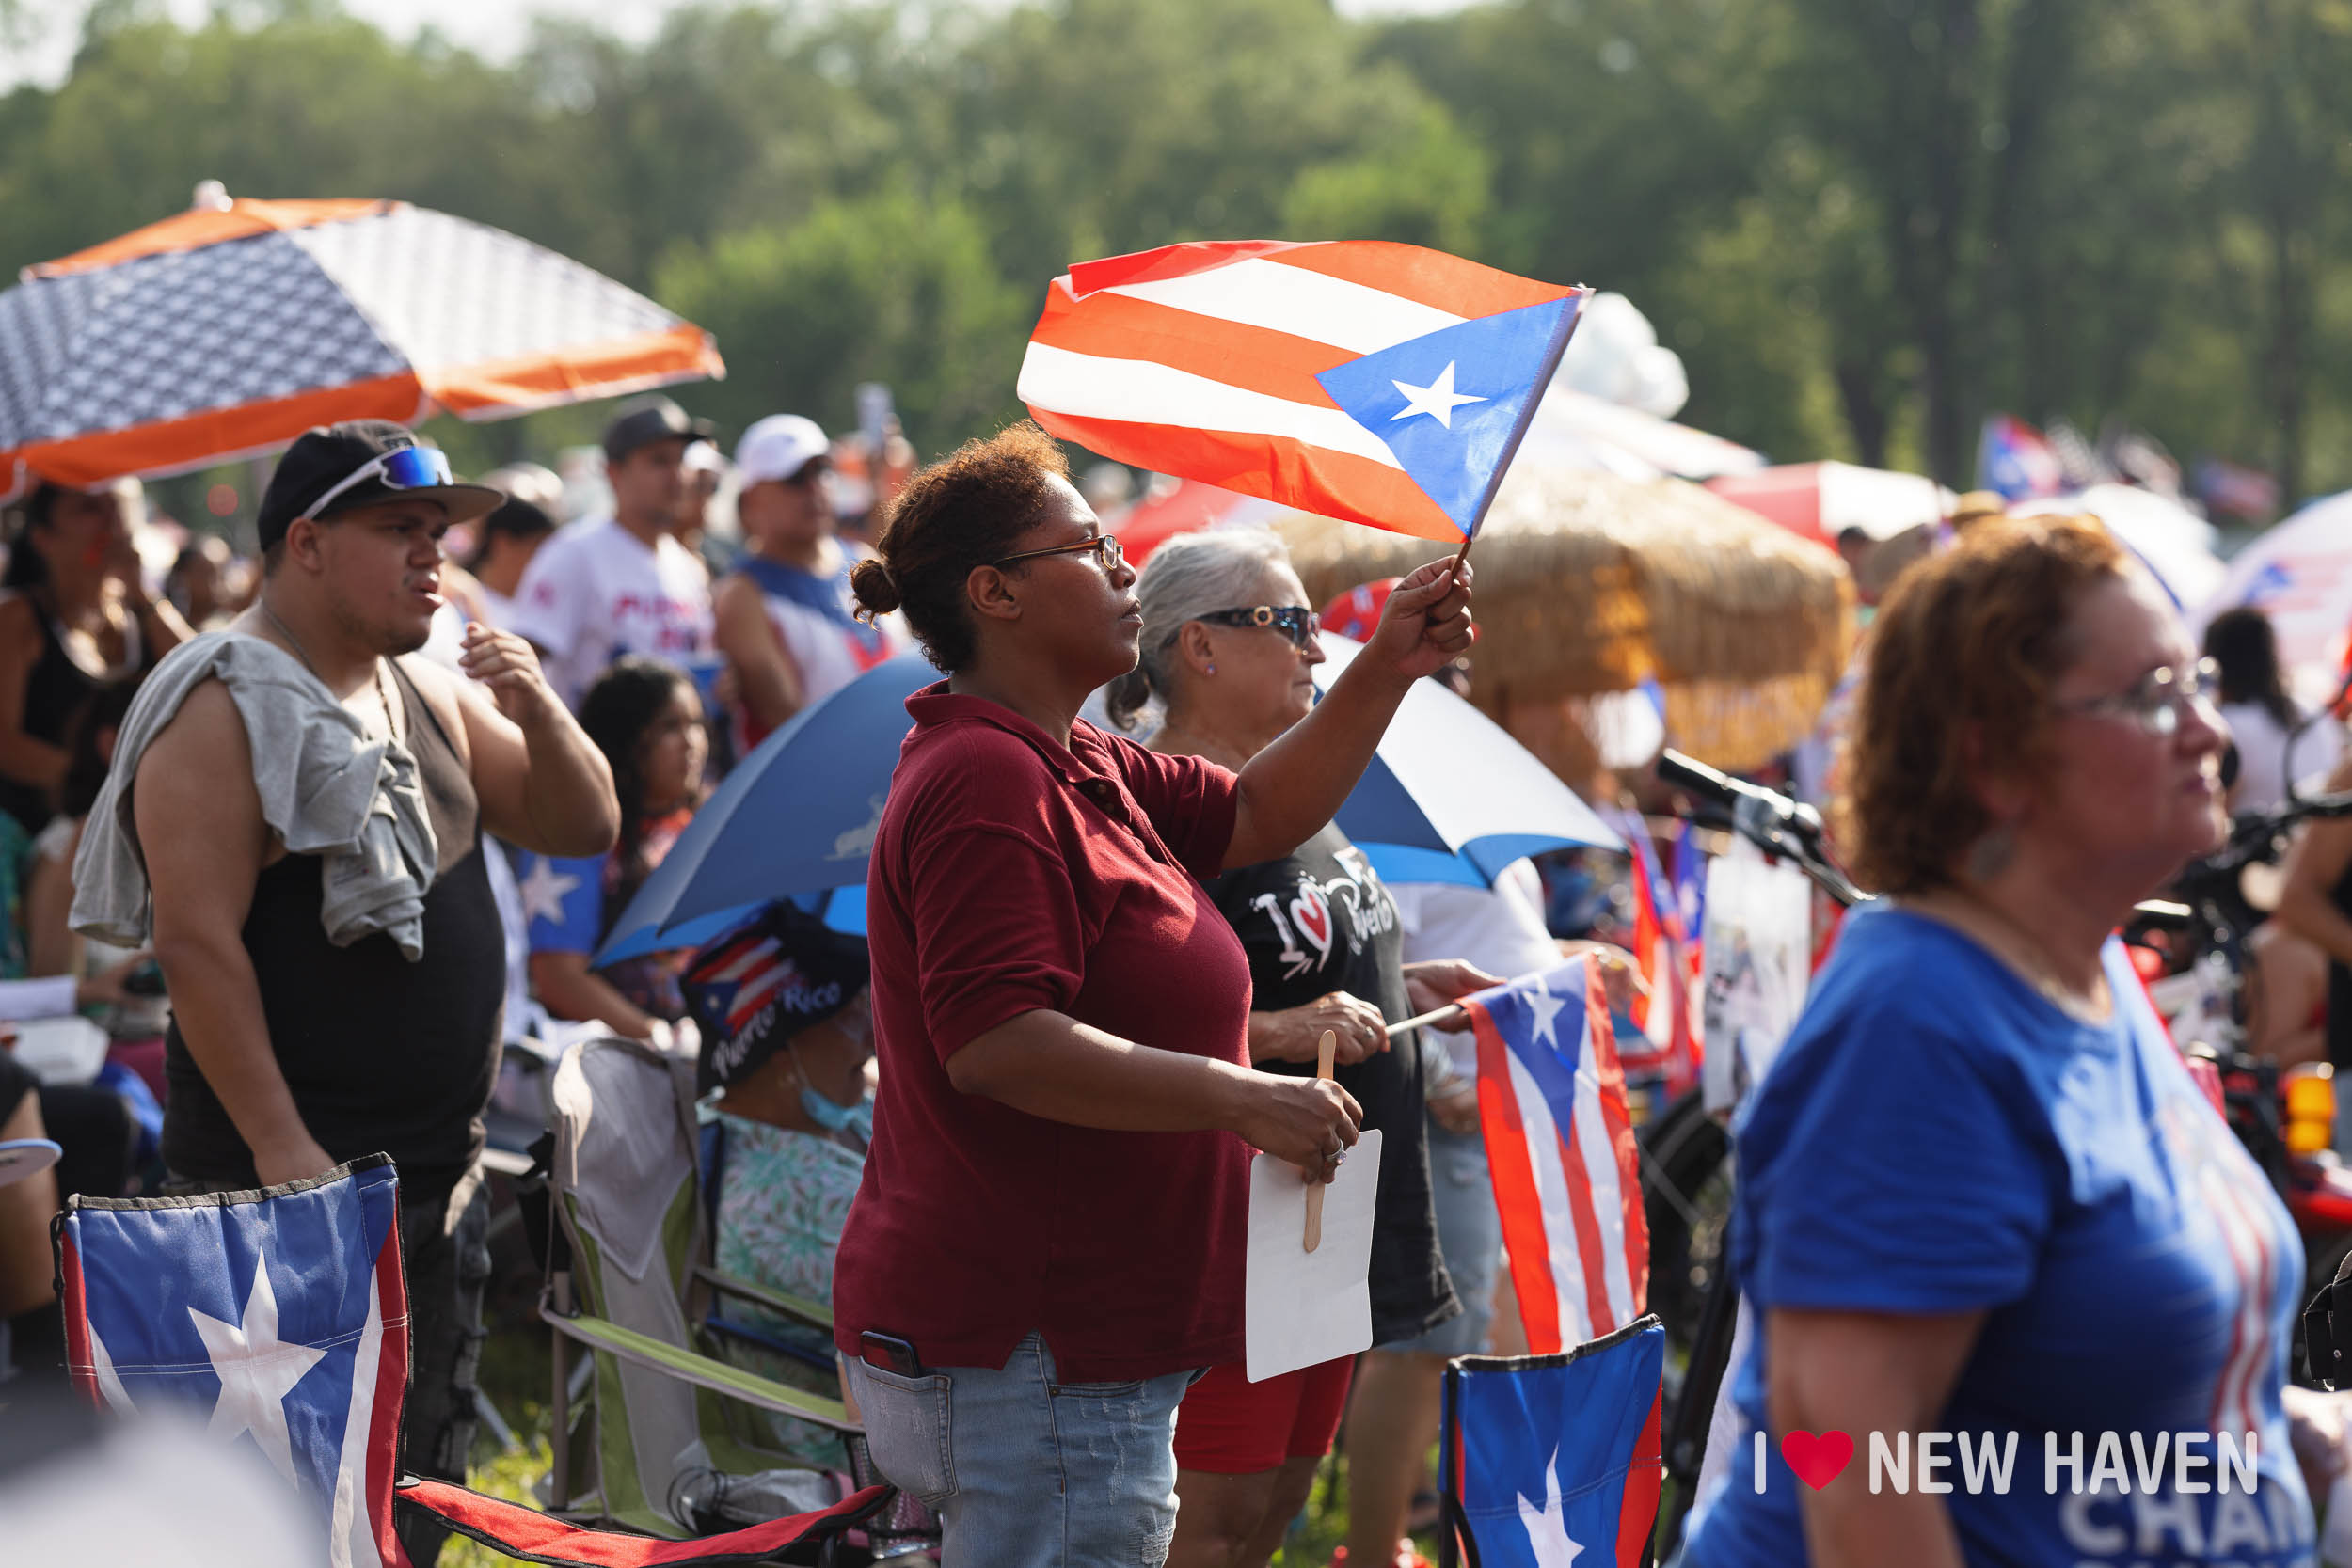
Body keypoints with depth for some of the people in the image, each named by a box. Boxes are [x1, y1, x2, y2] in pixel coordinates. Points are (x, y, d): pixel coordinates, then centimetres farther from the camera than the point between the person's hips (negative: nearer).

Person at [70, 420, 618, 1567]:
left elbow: (581, 827, 16)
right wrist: (277, 1146, -21)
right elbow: (197, 940, -17)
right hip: (294, 1177, -9)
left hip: (441, 1172, 9)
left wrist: (539, 714, -5)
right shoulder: (225, 711, -11)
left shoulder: (434, 697, 14)